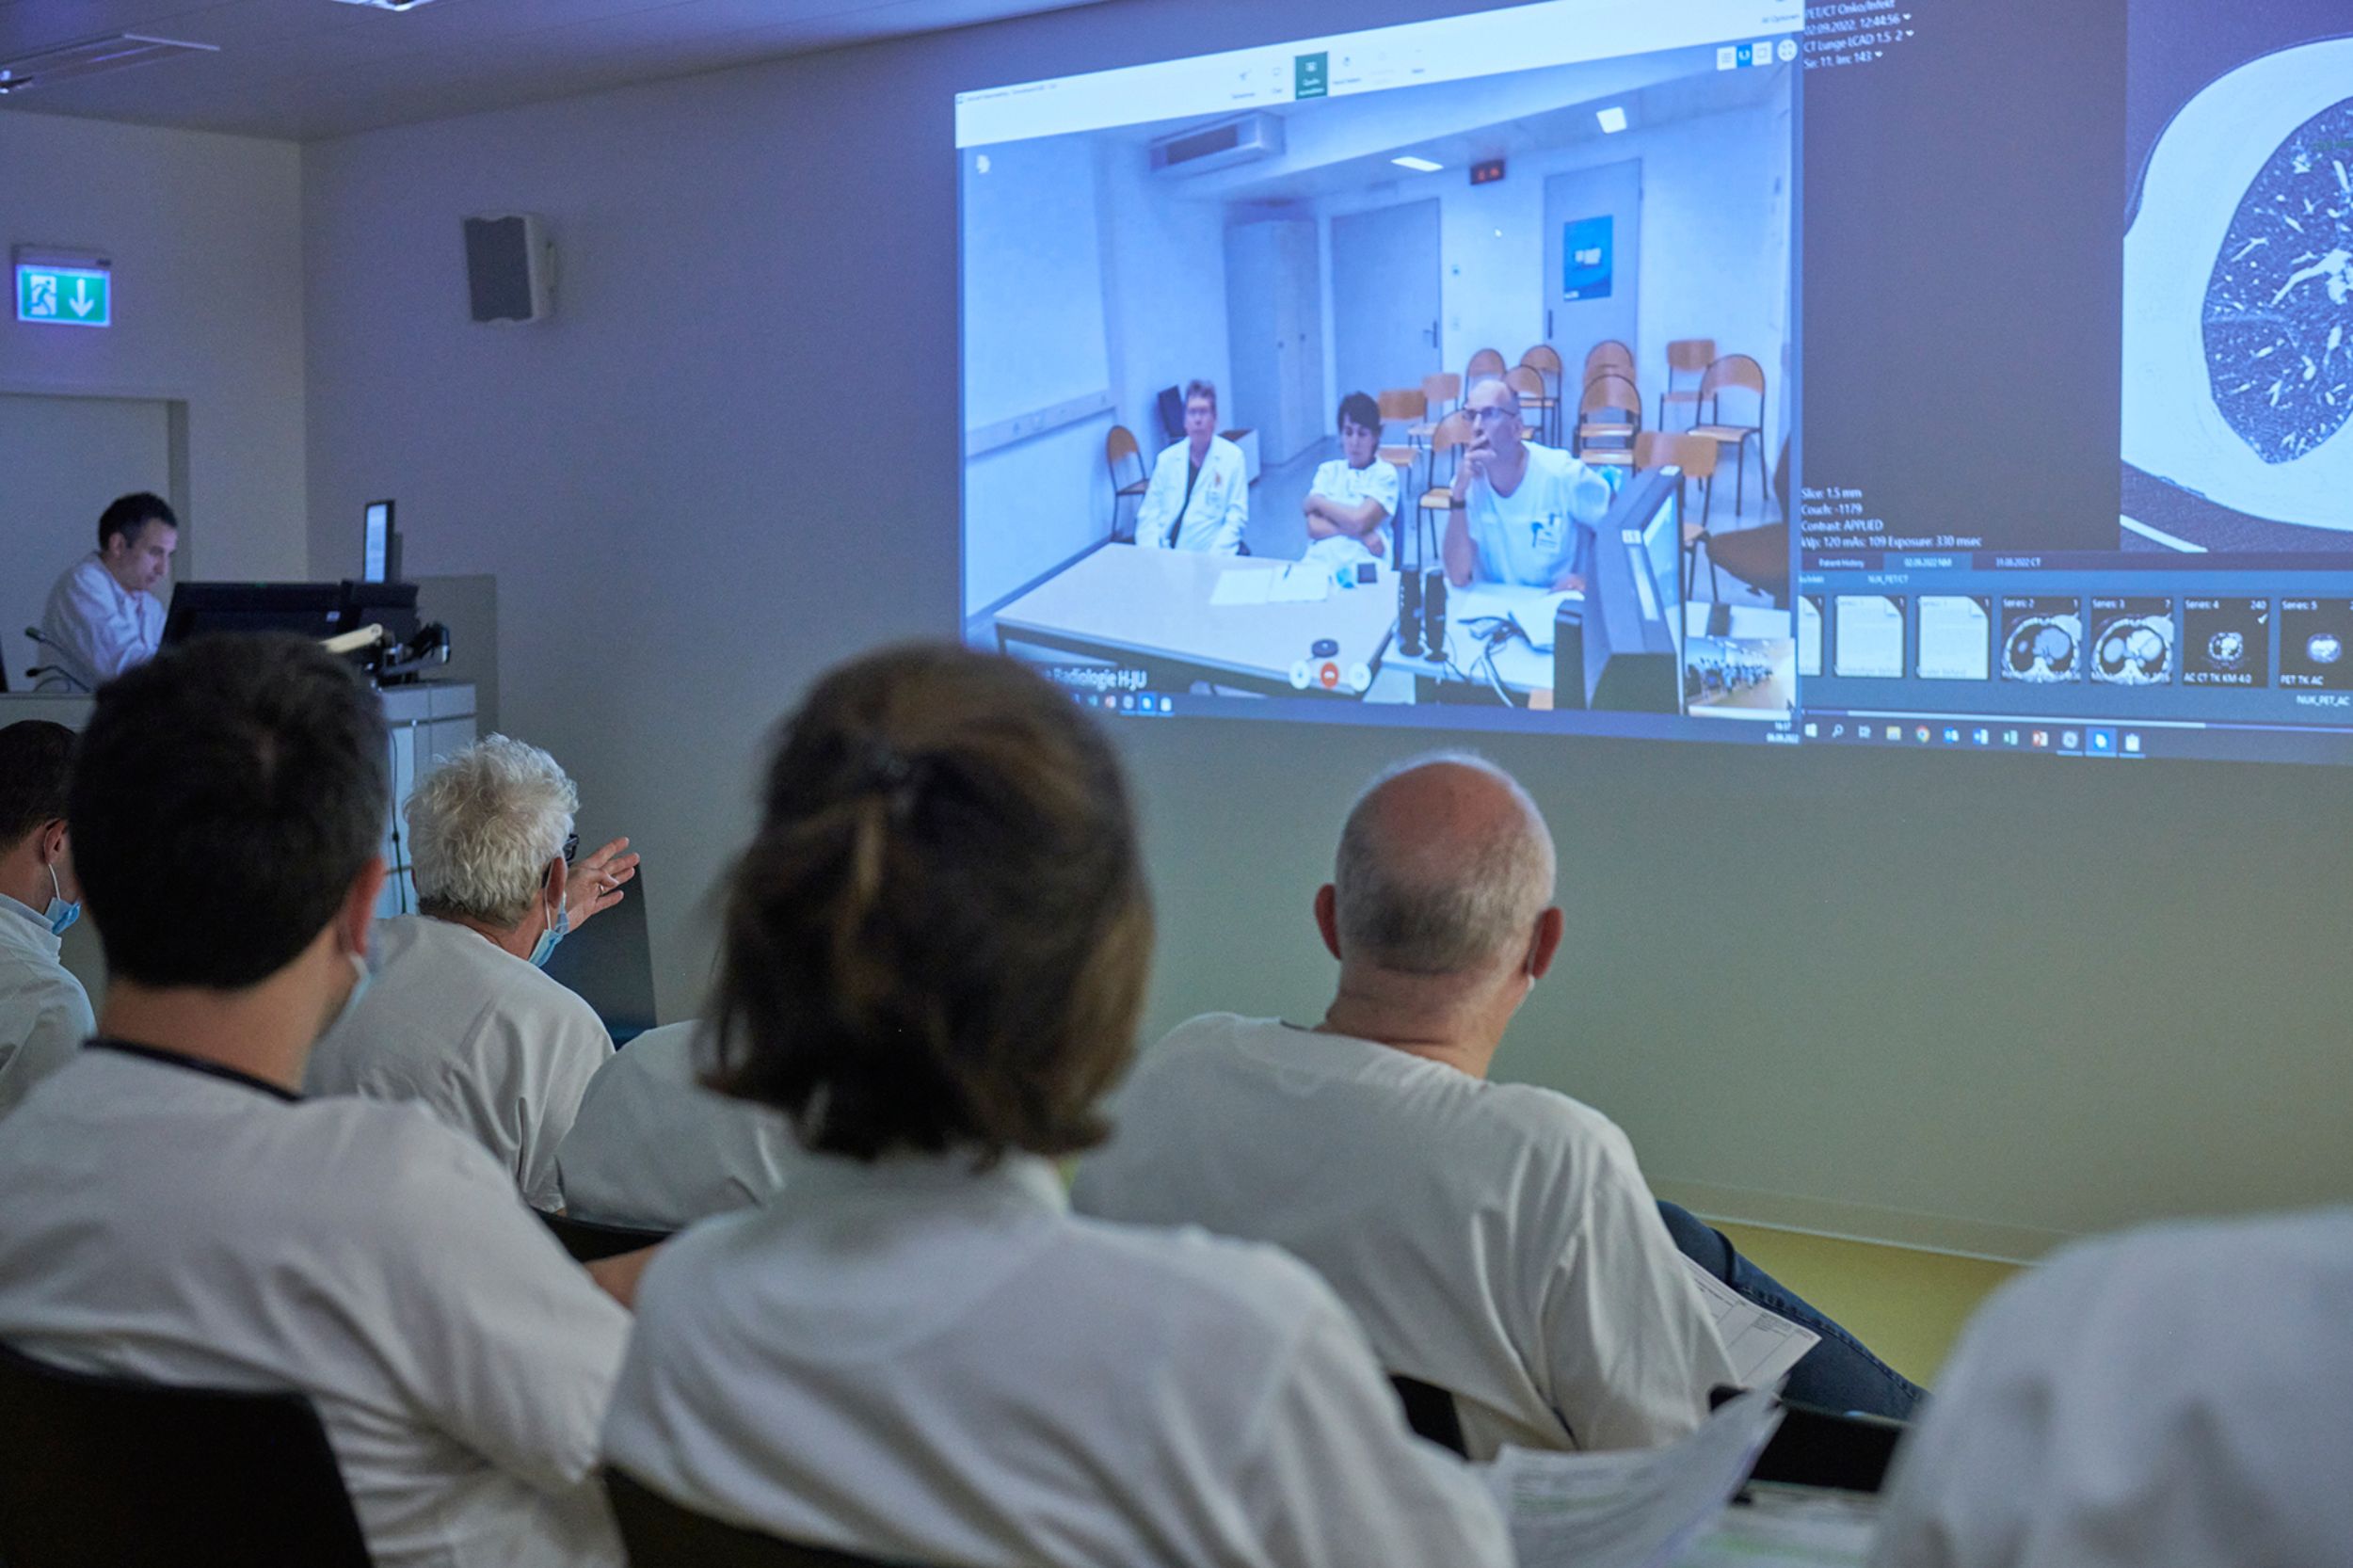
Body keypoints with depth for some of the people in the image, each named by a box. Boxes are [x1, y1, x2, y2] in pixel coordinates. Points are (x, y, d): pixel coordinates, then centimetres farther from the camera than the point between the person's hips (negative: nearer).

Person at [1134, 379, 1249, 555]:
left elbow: (1237, 516, 0)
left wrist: (1214, 558, -14)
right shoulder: (1167, 459, 14)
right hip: (1166, 557, 2)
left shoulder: (1233, 457, 5)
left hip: (1208, 556, -2)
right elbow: (1148, 514, 11)